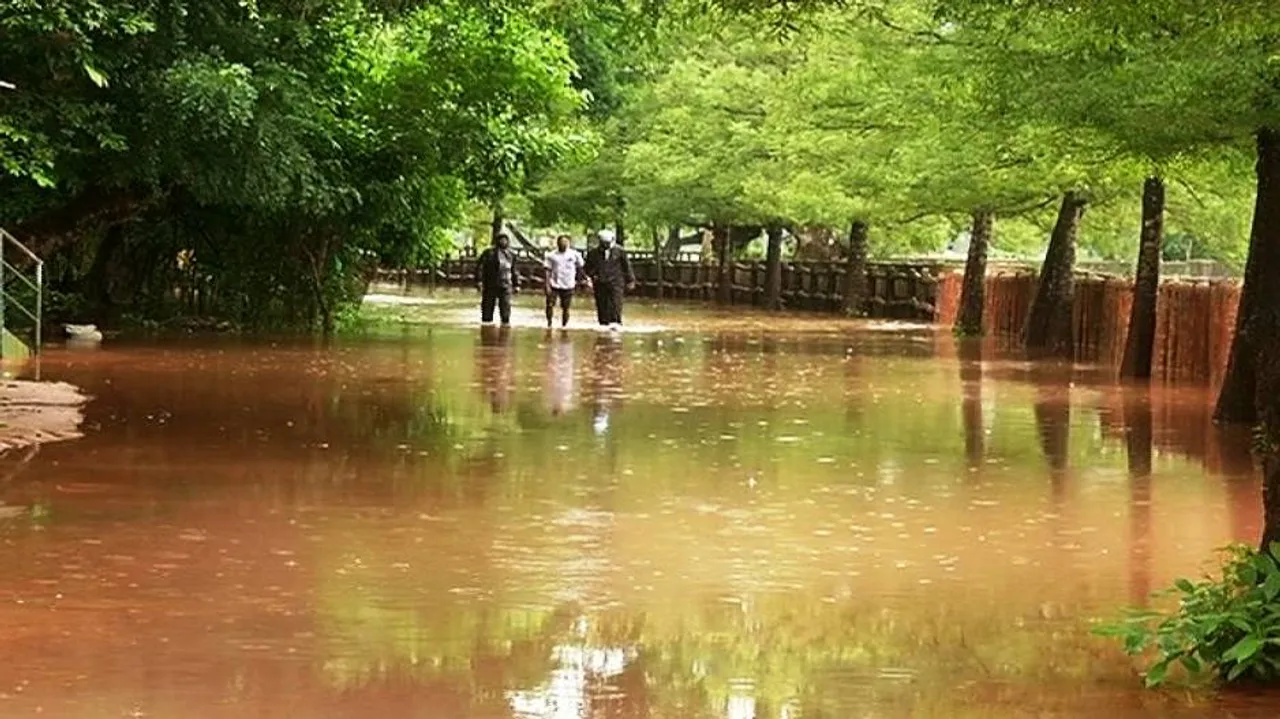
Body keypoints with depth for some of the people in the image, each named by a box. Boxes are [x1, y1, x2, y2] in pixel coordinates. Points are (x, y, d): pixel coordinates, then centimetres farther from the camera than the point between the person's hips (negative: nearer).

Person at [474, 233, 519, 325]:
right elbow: (479, 267, -5)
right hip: (490, 287, -2)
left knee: (505, 311, -4)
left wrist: (516, 285, 16)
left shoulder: (511, 255, 14)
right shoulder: (489, 253, 1)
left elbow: (514, 271, 21)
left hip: (505, 288, 2)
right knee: (487, 311, 1)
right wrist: (479, 281, -15)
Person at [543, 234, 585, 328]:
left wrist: (576, 279, 7)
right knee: (550, 305, -9)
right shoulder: (552, 256, -2)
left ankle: (564, 325, 18)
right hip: (554, 285, -1)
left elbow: (580, 267, 12)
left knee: (565, 308, 6)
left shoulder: (574, 254, 0)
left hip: (568, 286, 1)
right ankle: (549, 323, 7)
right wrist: (548, 286, -6)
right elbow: (548, 271, 0)